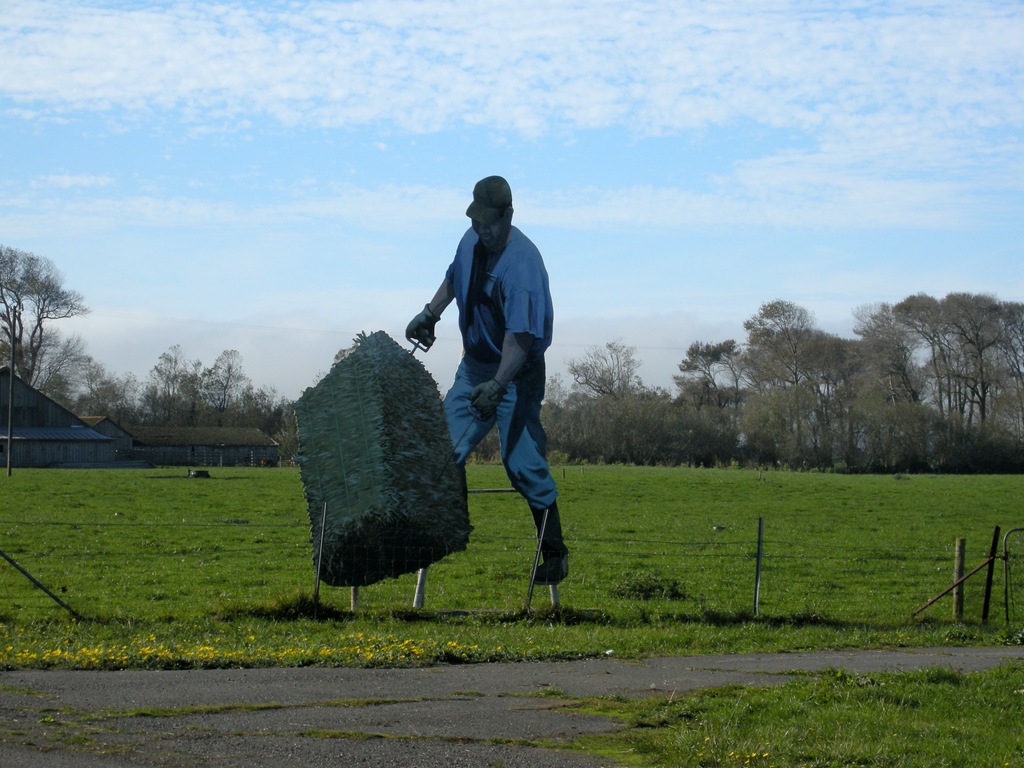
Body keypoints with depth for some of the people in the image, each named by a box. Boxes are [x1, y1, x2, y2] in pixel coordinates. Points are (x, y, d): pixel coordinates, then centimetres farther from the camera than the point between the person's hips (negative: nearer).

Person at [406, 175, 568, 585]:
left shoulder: (523, 264, -25)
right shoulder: (472, 240, 0)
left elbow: (520, 336, -32)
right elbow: (454, 277, 24)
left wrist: (497, 386, -40)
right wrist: (430, 313, 17)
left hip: (516, 373, -8)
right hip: (474, 366, 8)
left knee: (523, 463, -9)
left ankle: (555, 554, 1)